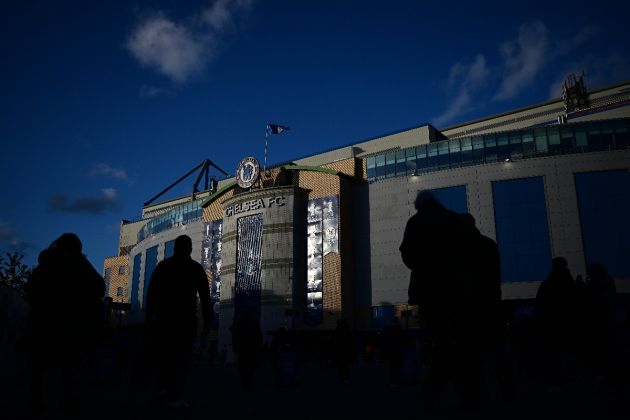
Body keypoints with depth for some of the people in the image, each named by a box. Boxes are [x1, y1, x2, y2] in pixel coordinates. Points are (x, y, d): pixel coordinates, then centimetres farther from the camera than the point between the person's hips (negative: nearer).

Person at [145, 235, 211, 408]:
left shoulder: (162, 266, 8)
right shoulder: (196, 268, 6)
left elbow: (151, 295, 3)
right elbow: (205, 297, 1)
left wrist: (148, 319, 5)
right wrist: (207, 322, 2)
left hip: (163, 318, 2)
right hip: (186, 319, -2)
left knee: (163, 353, 17)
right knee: (181, 356, -1)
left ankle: (163, 386, 8)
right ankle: (174, 397, -6)